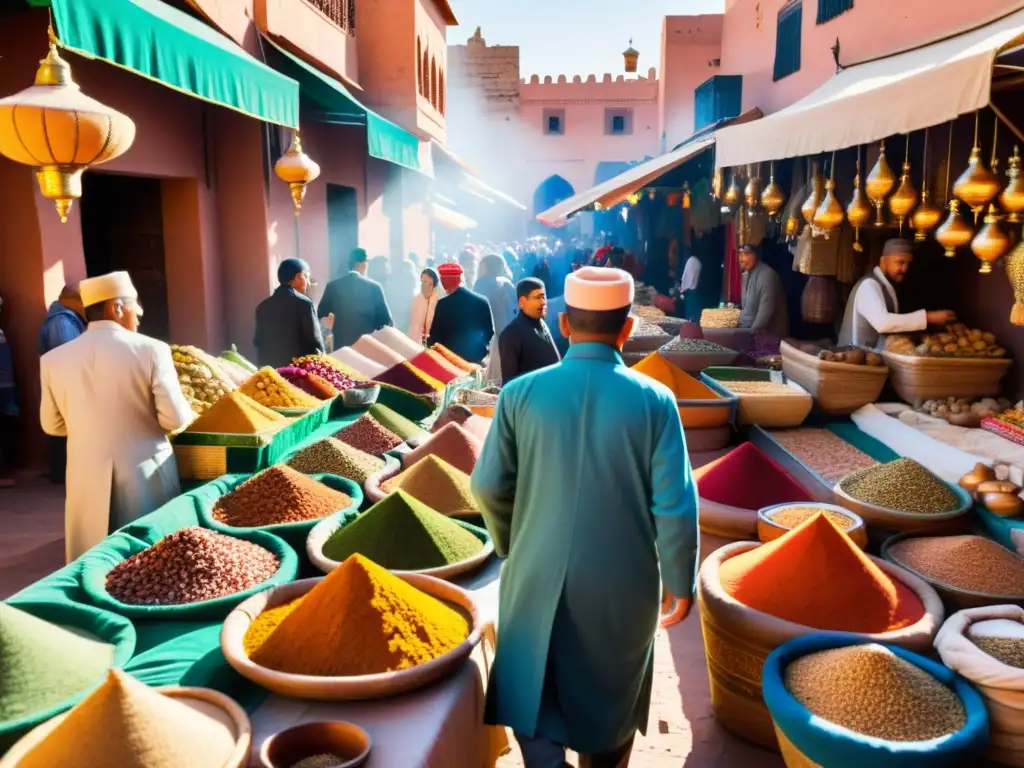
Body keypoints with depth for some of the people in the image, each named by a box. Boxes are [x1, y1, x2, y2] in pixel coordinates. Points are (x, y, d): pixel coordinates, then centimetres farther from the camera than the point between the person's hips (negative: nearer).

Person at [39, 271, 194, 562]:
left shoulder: (54, 359, 0)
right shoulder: (151, 350, -11)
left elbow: (52, 424, 11)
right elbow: (175, 419, -12)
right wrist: (167, 415, 10)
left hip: (87, 480, 3)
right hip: (146, 476, -3)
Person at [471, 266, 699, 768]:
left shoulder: (521, 393, -10)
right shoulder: (653, 400, -12)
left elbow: (488, 487, -5)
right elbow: (676, 505, -12)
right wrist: (681, 582, 3)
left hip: (538, 574, 0)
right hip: (622, 582, 1)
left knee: (534, 689, 18)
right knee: (611, 695, 23)